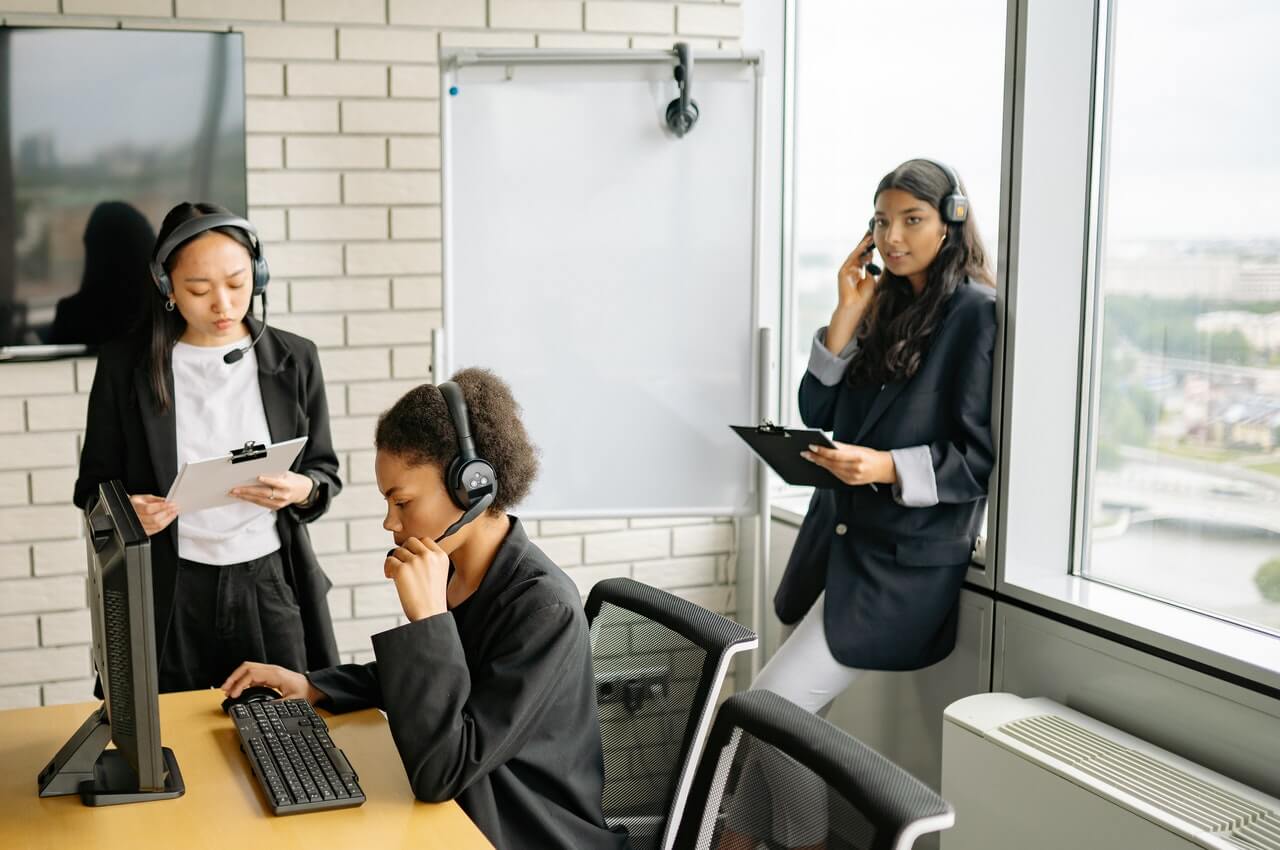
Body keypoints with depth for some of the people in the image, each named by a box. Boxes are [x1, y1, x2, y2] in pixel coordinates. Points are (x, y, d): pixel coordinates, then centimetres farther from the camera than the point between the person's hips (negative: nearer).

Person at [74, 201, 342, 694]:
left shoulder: (295, 360, 0)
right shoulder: (125, 365, -3)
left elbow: (325, 473, 6)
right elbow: (94, 487, 3)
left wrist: (302, 489, -16)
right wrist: (124, 511, -18)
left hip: (271, 584, 1)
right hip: (167, 595, -1)